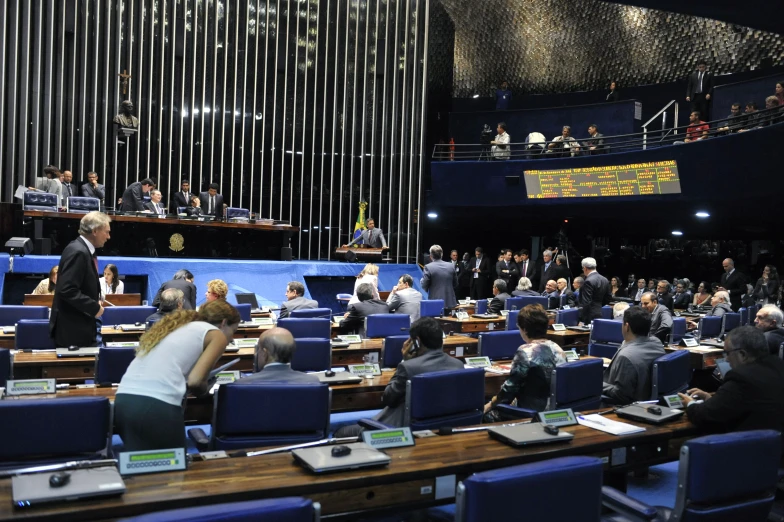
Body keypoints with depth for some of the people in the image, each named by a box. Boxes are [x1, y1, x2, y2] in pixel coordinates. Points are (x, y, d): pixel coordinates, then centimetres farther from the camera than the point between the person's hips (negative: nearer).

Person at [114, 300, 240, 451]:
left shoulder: (176, 325, 28)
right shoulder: (217, 335, 7)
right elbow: (194, 381, -3)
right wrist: (205, 388, 16)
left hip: (123, 401, 7)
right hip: (157, 405, -7)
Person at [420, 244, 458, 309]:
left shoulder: (428, 267, -10)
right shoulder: (450, 266, 4)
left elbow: (424, 287, -6)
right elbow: (455, 285, 12)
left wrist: (421, 280, 15)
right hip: (450, 303, 4)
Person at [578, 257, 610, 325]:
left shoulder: (588, 281, -17)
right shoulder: (605, 280, 9)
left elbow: (586, 303, -20)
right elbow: (607, 299, 16)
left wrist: (582, 320, -18)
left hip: (590, 317, -8)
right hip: (600, 315, 8)